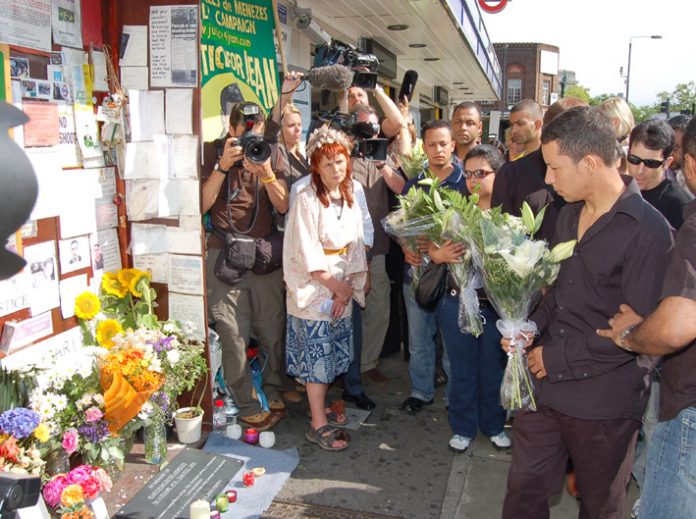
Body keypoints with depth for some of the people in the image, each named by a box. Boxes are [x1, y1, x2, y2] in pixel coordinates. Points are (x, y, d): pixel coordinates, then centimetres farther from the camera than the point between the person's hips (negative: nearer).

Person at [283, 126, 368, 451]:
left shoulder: (349, 198, 5)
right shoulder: (307, 200, -15)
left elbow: (355, 246, 6)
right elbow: (308, 255, -18)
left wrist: (348, 286, -4)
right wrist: (336, 286, -12)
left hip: (341, 290, 7)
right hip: (313, 290, -7)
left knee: (333, 352, 15)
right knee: (317, 354, -1)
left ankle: (320, 406, 33)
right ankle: (318, 425, 9)